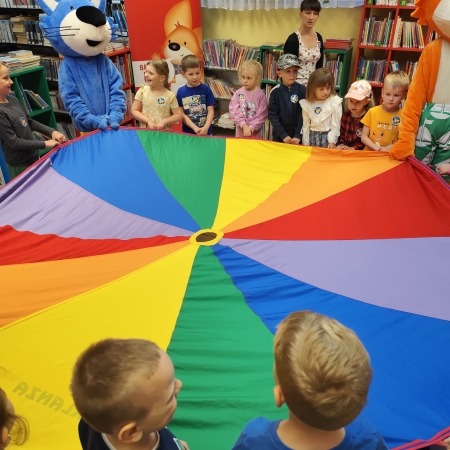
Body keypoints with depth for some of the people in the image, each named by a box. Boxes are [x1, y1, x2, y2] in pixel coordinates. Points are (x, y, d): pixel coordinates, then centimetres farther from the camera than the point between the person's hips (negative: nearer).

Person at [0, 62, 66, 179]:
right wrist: (44, 144, -19)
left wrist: (51, 132, -3)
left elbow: (30, 122, 10)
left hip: (32, 156, 8)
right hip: (19, 165, -8)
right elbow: (14, 142, -22)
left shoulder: (13, 99, 1)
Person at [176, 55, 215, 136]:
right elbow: (182, 114, -3)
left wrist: (206, 127, -19)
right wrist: (195, 128, -15)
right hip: (188, 132, 1)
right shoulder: (180, 91, -1)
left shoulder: (206, 89, -2)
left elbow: (211, 111, -4)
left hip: (206, 131, 0)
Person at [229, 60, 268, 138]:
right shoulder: (238, 93, -2)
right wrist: (244, 125, -19)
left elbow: (261, 114, -9)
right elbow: (234, 111, -9)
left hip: (255, 132, -2)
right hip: (240, 131, 2)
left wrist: (251, 127, -18)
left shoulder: (261, 95, -6)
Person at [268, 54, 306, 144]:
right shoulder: (275, 92, -7)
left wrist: (298, 135, -15)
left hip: (297, 134, 0)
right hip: (279, 134, 0)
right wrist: (283, 135, -14)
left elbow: (302, 114, -8)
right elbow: (272, 115, -8)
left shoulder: (302, 90, -6)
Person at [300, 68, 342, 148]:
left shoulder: (335, 102, -10)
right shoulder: (306, 104, -2)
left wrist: (332, 141, -12)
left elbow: (335, 124, -9)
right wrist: (305, 142, 4)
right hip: (312, 136, 3)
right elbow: (306, 124, 4)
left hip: (327, 136, -2)